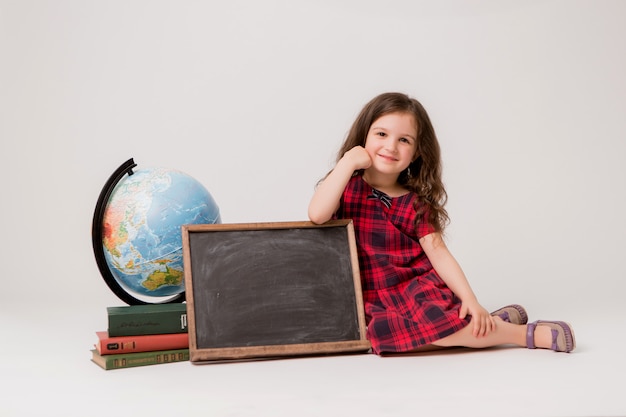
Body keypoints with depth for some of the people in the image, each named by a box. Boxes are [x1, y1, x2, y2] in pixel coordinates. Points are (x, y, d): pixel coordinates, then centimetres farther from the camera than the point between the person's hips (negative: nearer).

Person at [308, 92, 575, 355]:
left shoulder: (416, 203, 7)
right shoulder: (345, 186, 5)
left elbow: (439, 254, -3)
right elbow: (317, 216, -16)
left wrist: (470, 300, -17)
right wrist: (348, 161, -12)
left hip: (420, 291, -1)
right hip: (374, 303, 1)